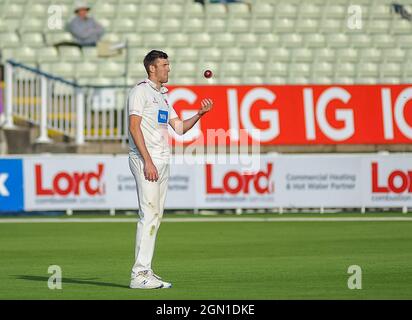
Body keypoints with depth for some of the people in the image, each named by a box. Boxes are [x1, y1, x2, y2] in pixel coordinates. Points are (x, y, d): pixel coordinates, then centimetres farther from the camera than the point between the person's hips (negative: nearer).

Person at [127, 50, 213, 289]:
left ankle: (146, 272, 11)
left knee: (156, 216, 8)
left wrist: (200, 114, 4)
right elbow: (134, 127, -14)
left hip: (162, 161, 9)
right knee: (149, 215, -14)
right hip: (146, 160, -9)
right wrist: (147, 161, -21)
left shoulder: (163, 95, 21)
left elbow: (179, 128, 20)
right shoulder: (140, 91, -6)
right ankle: (139, 275, -16)